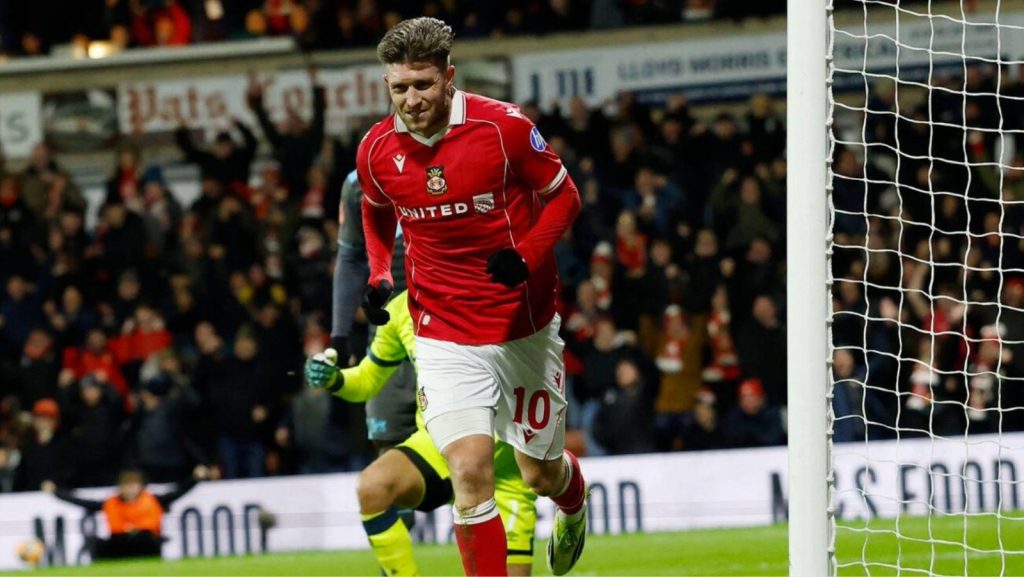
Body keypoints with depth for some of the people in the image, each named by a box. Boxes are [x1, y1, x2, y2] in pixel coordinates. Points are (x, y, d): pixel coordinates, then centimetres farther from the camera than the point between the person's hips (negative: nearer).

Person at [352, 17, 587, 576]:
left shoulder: (503, 127, -15)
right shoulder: (376, 151, -5)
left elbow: (564, 196, -3)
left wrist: (528, 255, -20)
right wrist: (379, 275, 3)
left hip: (525, 329, -1)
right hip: (444, 337, 1)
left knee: (541, 475, 14)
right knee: (470, 471, -18)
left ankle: (573, 507, 52)